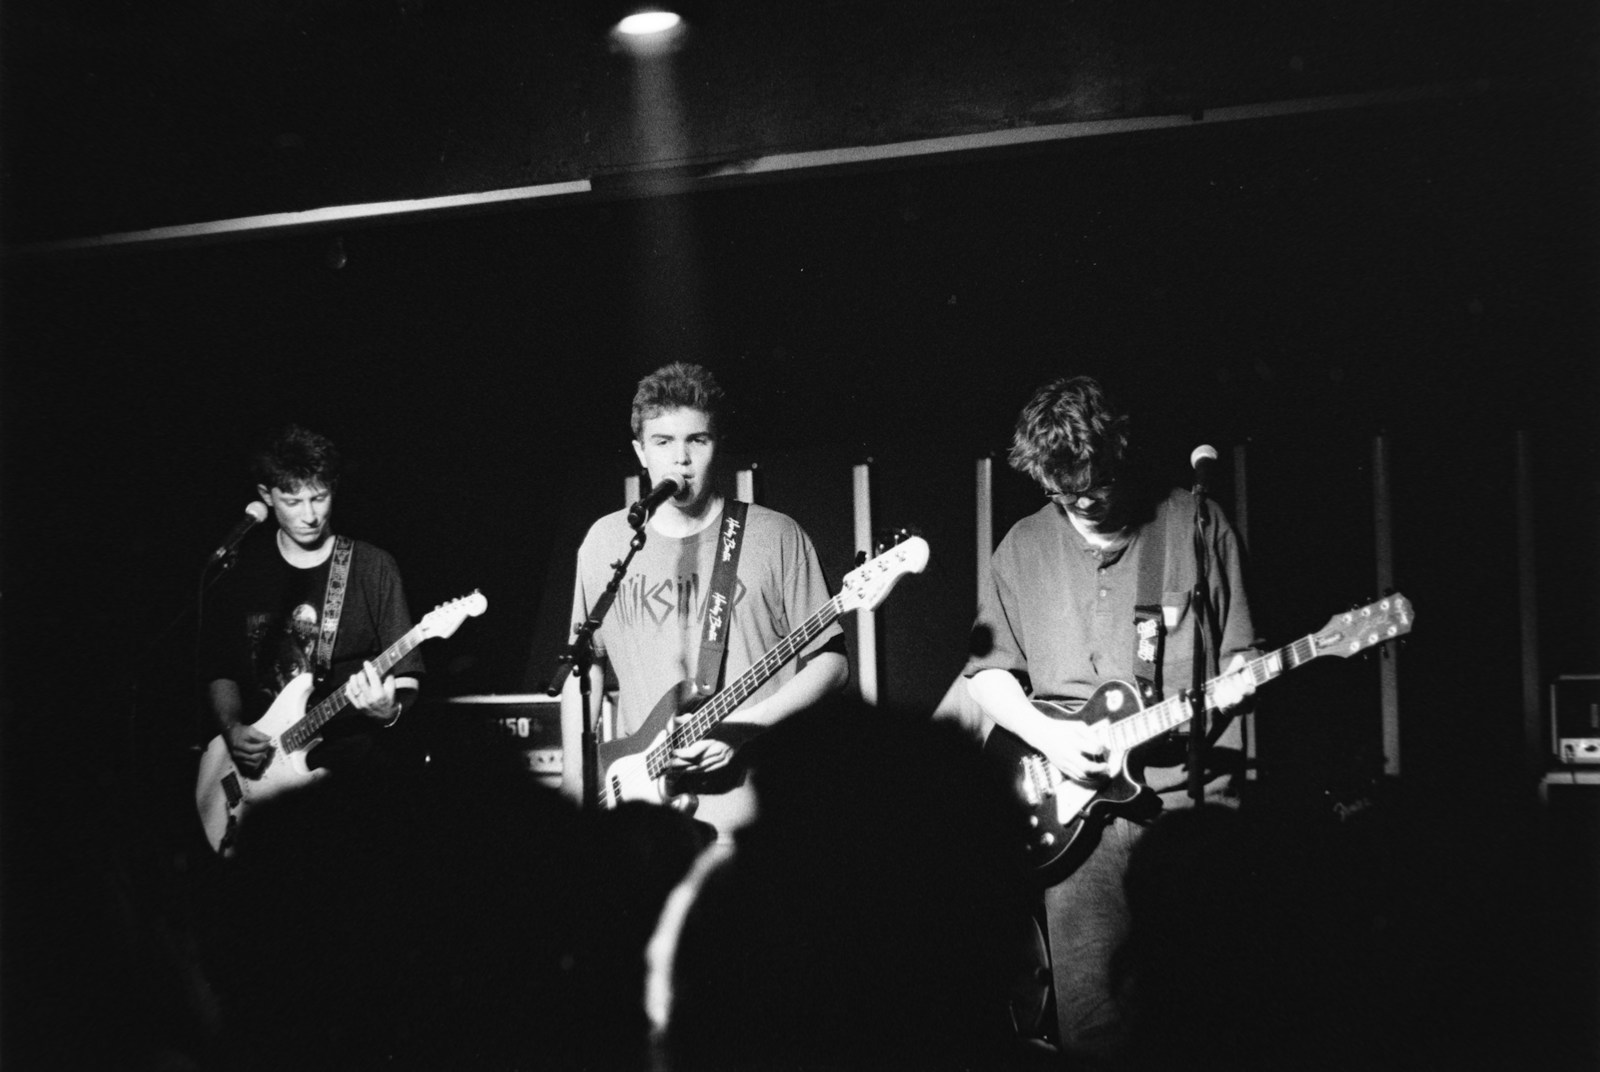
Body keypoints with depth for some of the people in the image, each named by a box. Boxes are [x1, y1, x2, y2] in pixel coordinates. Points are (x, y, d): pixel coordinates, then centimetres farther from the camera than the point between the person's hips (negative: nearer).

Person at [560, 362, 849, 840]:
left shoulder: (776, 537, 0)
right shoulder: (605, 542, 8)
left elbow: (830, 661, 1)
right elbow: (585, 662, 16)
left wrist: (743, 724, -11)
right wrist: (575, 771, 7)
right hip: (639, 796, 2)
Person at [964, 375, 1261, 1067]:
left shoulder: (1197, 525, 4)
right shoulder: (1024, 547, 9)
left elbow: (1238, 657, 8)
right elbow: (985, 671, 11)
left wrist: (1235, 686, -14)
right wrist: (1047, 735, -5)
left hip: (1191, 800, -1)